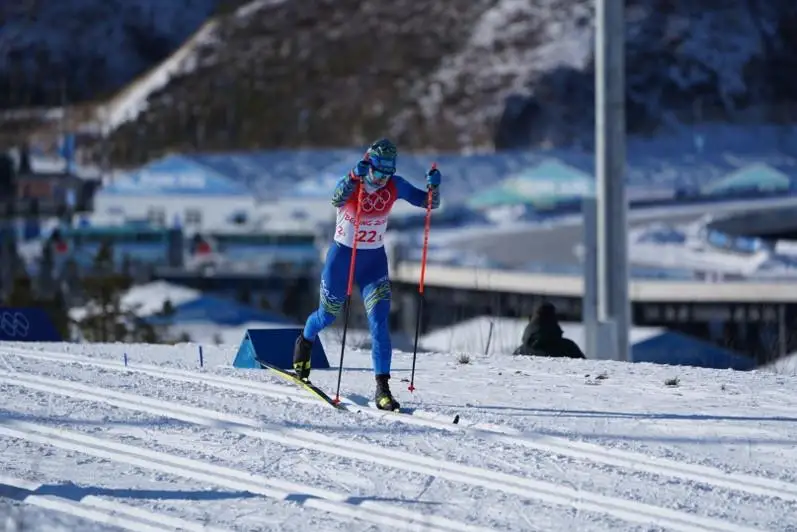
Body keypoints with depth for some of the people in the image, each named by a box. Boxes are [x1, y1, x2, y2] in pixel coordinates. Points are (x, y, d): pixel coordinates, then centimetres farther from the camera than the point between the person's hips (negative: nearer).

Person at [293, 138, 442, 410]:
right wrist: (354, 177, -62)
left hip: (374, 260, 2)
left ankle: (382, 387, -13)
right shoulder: (351, 184, -20)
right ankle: (305, 341, 53)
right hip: (342, 257, -2)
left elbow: (428, 202, -11)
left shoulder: (394, 186, -10)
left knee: (379, 322, -13)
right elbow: (337, 199, -43)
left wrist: (433, 186, -33)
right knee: (327, 316, 18)